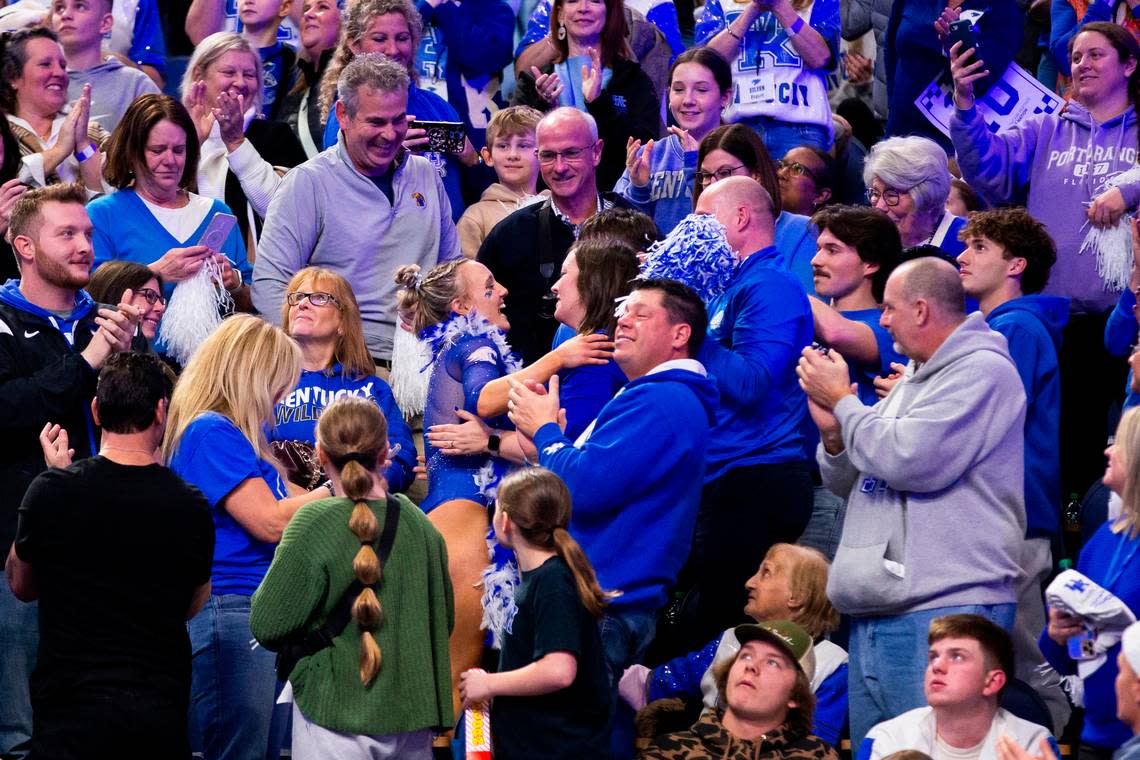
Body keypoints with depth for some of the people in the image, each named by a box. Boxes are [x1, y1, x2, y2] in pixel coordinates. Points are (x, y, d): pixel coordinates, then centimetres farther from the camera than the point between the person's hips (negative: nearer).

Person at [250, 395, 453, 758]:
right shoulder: (420, 525, 2)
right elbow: (445, 616, 15)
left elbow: (267, 626, -11)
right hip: (412, 720, 5)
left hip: (337, 716, -4)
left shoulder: (315, 523, -13)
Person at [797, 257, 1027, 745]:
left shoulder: (983, 371, -7)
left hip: (944, 611, -10)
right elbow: (850, 486, 27)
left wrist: (842, 400, -4)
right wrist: (833, 432, 6)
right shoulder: (912, 382, 23)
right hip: (873, 619, 10)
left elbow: (910, 459, -19)